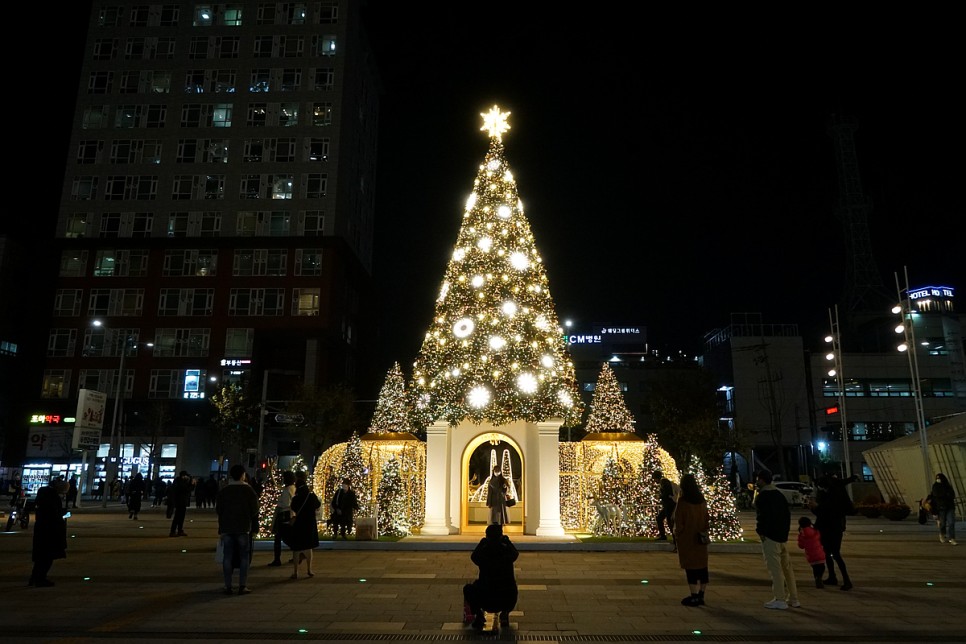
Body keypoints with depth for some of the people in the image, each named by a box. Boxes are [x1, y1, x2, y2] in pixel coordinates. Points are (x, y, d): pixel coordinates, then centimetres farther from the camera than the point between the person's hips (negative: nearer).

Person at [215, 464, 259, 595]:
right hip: (244, 529, -2)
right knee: (244, 557, 4)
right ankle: (242, 586, 0)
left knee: (228, 557, 7)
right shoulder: (249, 490, -5)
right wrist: (254, 529, 6)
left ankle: (228, 586, 7)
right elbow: (254, 511, -4)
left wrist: (220, 530, 14)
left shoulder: (223, 491, 3)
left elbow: (218, 510, 5)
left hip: (227, 529, 2)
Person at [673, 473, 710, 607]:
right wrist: (704, 532, 18)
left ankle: (694, 596, 4)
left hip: (686, 539, -6)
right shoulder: (702, 501, 1)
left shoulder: (682, 502, -17)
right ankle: (701, 595, 19)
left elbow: (678, 523, -15)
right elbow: (706, 519, 8)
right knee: (702, 566, 12)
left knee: (690, 567, 1)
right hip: (700, 539, 6)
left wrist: (675, 532, 3)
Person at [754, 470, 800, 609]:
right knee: (787, 566, 13)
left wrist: (760, 531, -8)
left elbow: (762, 516, -19)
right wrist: (785, 531, 17)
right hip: (783, 536, 9)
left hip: (770, 536, -9)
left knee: (774, 567, -5)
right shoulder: (779, 495, 14)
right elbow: (787, 514, 16)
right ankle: (793, 599, 19)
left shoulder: (762, 496, -11)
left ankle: (780, 599, -4)